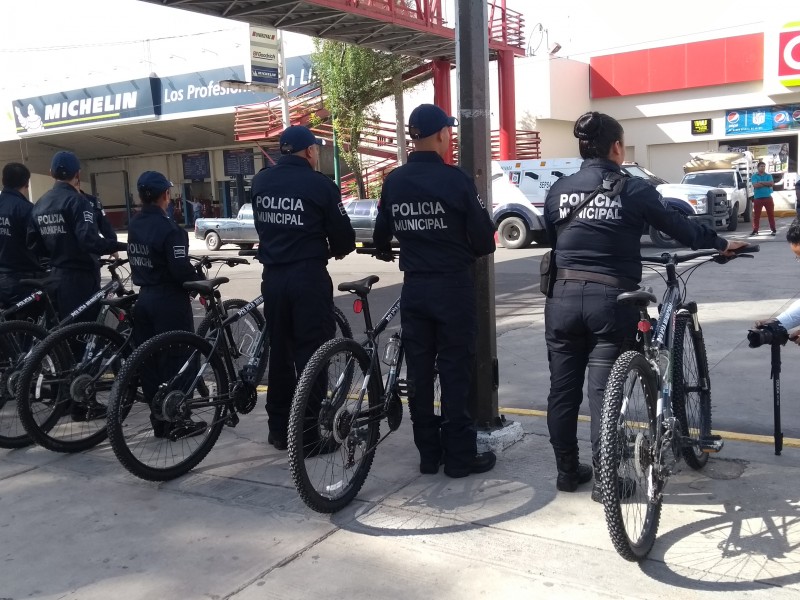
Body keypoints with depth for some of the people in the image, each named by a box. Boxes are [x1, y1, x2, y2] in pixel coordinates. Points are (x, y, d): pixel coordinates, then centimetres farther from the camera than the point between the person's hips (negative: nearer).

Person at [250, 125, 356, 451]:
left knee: (279, 351, 13)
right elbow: (344, 236, -5)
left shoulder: (260, 182, 7)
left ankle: (279, 429, 20)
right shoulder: (320, 184, -9)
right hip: (308, 277, -6)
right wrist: (336, 250, 14)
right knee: (311, 353, 1)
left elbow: (262, 225, 13)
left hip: (272, 277, 6)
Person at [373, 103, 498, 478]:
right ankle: (460, 456, 10)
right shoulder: (455, 179, -12)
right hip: (453, 287, -4)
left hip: (413, 288, 4)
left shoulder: (393, 181, 2)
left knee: (418, 372, 10)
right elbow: (484, 239, -10)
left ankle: (428, 454, 18)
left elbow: (380, 237, 10)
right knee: (455, 371, 3)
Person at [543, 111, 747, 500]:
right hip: (610, 298, -3)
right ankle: (604, 479, 10)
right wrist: (721, 244, 21)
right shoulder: (633, 190, -3)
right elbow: (678, 226, 6)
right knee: (602, 391, 2)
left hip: (563, 297, 3)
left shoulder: (559, 190, 7)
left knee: (563, 389, 11)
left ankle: (567, 471, 22)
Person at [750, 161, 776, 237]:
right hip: (758, 198, -1)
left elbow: (771, 183, -9)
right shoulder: (754, 177, 4)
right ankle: (755, 230, 5)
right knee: (756, 215, 0)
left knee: (771, 214, 2)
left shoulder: (769, 176, 9)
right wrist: (766, 183, -10)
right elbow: (755, 185, -14)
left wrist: (761, 182, -11)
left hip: (768, 198, 1)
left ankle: (773, 230, 6)